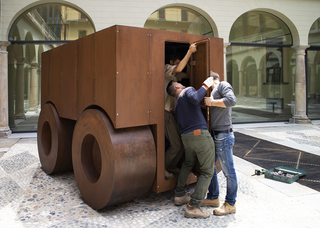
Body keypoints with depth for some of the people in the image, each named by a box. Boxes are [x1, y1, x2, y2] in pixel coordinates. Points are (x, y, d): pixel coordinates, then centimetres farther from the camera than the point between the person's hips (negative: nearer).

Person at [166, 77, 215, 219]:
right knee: (207, 171, -2)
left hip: (186, 137, 8)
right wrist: (205, 86, -8)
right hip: (200, 134, -8)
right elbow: (195, 99, -21)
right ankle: (193, 207, -4)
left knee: (188, 164, 30)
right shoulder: (188, 90, 3)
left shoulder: (177, 104, 23)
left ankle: (179, 196, 37)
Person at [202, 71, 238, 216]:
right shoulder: (213, 91, 22)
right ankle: (213, 198, 31)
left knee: (228, 171, 1)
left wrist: (212, 102, -14)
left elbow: (232, 100, -21)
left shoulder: (223, 85, -4)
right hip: (214, 136, 10)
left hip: (223, 136, -10)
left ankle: (230, 204, 14)